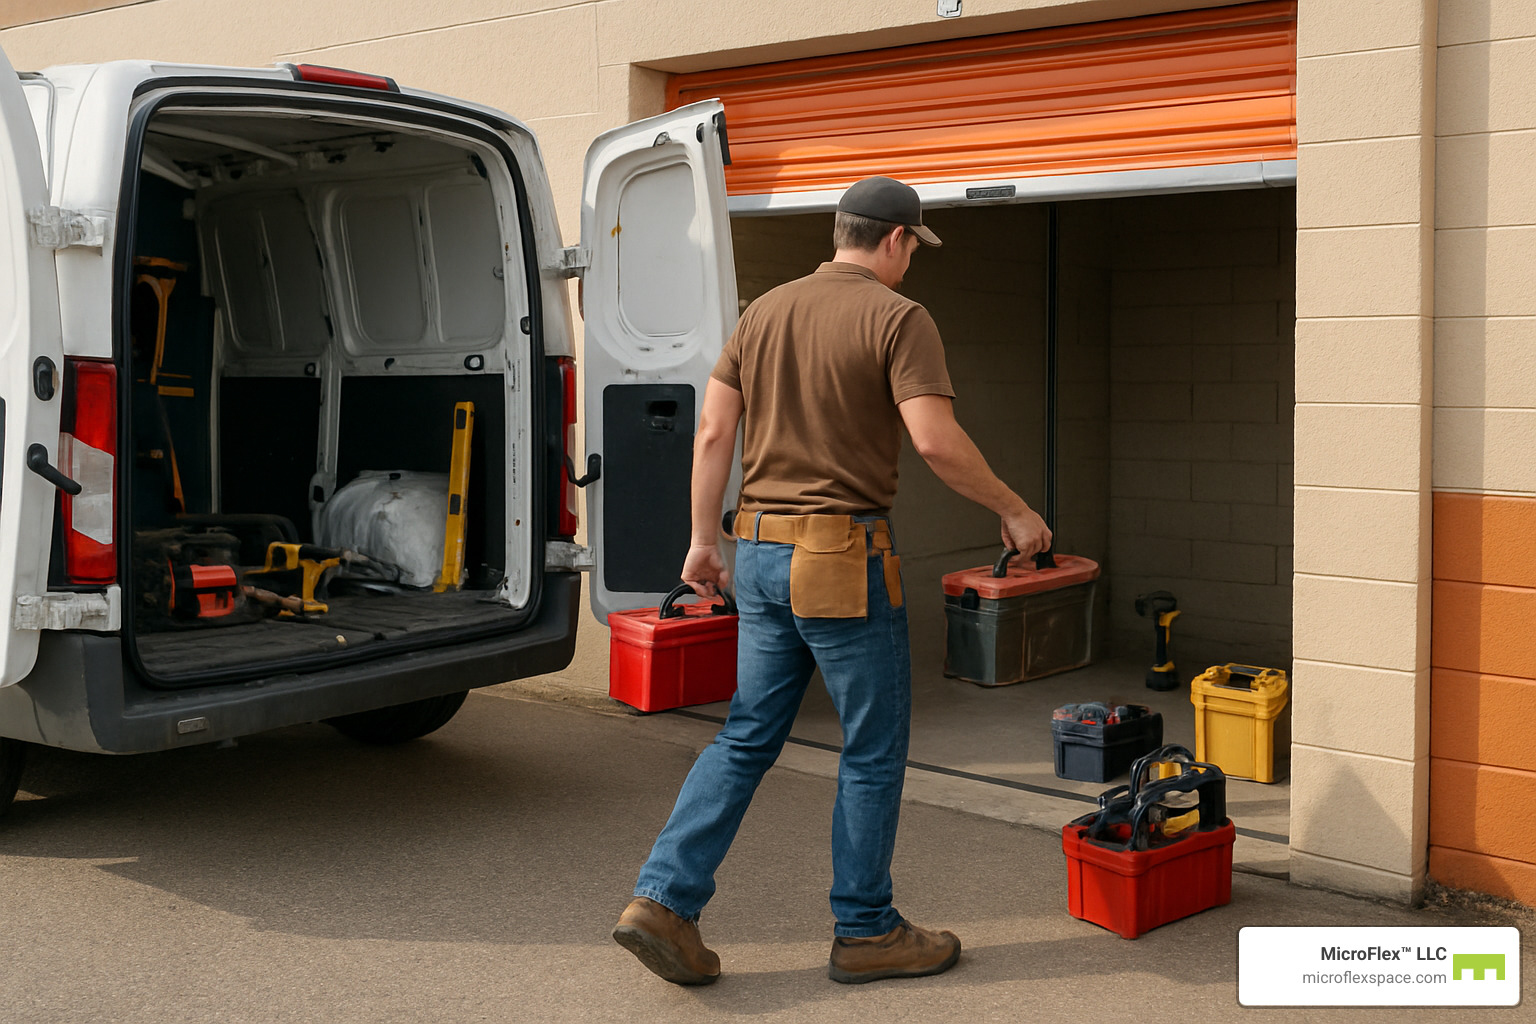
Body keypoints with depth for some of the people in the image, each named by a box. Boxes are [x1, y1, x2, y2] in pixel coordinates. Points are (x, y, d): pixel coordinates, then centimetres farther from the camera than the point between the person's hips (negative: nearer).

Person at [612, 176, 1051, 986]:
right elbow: (935, 440, -19)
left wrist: (704, 539, 14)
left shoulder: (765, 311, 11)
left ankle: (664, 900, 5)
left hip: (763, 553, 7)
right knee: (874, 749, 7)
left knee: (747, 737, 13)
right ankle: (865, 931, 17)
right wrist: (1014, 512, -6)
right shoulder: (898, 319, -8)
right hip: (845, 558, -7)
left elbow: (713, 430, 9)